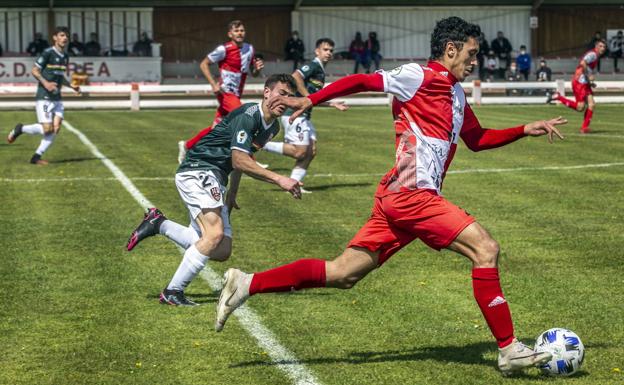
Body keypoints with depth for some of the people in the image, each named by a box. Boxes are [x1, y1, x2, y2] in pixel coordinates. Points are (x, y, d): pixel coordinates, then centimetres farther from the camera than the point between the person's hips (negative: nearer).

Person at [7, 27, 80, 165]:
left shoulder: (65, 57, 12)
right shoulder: (48, 53, -11)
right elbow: (34, 71, -8)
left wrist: (71, 86, 9)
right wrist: (45, 83, -23)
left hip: (57, 98, 7)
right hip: (44, 97, -7)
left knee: (56, 128, -4)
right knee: (47, 129, -13)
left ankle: (36, 157, 5)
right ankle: (20, 129, 12)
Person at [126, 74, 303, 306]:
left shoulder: (272, 127, 12)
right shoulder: (248, 115, -17)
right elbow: (239, 161, -24)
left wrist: (232, 193, 25)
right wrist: (278, 180, -26)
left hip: (215, 181, 10)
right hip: (197, 171, -10)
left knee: (222, 252, 2)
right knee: (215, 233, -28)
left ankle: (159, 225, 12)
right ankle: (172, 292, -18)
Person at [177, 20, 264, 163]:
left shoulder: (249, 49, 8)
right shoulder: (224, 49, -11)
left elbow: (253, 73, 17)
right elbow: (203, 64, -5)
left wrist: (257, 69, -7)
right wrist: (214, 84, -14)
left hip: (235, 94, 7)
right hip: (226, 92, -7)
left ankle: (186, 145, 28)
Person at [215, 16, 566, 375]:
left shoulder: (456, 94, 22)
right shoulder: (421, 76, -6)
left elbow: (478, 139, 32)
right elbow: (362, 81, -5)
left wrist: (525, 130, 23)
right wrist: (311, 100, -7)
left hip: (398, 198, 10)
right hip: (411, 194, -10)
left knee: (342, 274, 6)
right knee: (486, 249, -10)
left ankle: (246, 284, 8)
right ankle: (509, 349, -5)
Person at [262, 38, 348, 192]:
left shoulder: (321, 71, 21)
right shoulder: (313, 66, -8)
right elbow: (296, 77, -25)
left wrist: (333, 104, 29)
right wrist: (308, 96, -21)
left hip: (303, 116, 10)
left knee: (311, 151, 5)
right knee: (299, 152, -14)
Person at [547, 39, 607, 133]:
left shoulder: (596, 56, 20)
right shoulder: (592, 54, -12)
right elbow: (583, 63, -29)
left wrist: (590, 83, 18)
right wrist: (588, 76, -21)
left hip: (585, 83, 10)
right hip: (579, 82, -10)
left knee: (592, 105, 1)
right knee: (580, 107, -12)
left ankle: (584, 128, 3)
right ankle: (557, 96, -3)